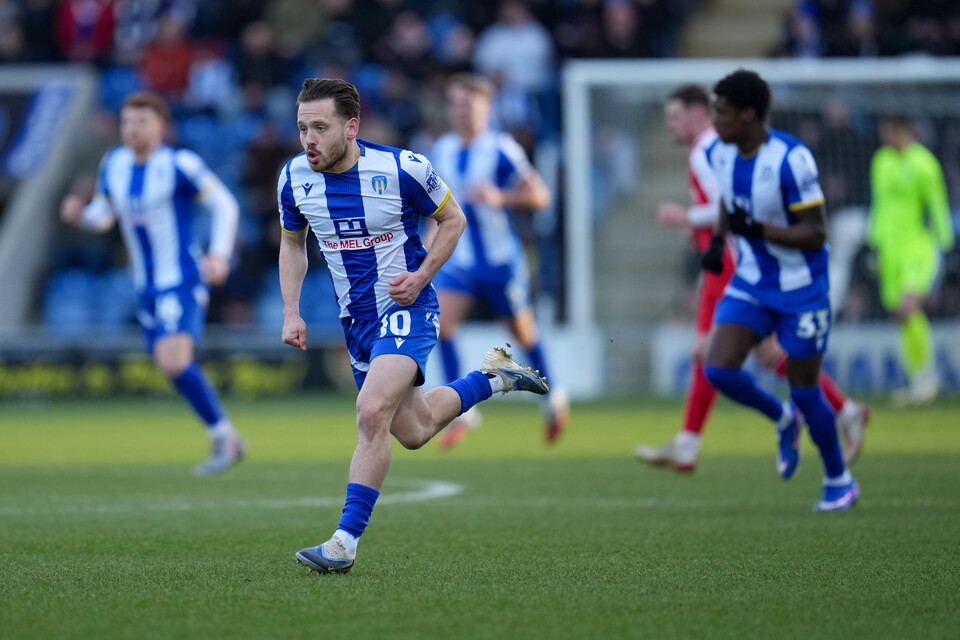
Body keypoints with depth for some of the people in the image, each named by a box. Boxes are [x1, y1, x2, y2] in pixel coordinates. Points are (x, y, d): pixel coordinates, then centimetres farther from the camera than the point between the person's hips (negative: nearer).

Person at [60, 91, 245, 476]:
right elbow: (103, 214, 16)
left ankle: (225, 440, -10)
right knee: (172, 367, 10)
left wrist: (220, 254, -20)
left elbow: (224, 204, -7)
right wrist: (80, 215, -7)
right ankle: (226, 439, 25)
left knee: (174, 361, -23)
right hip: (147, 286, 7)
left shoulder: (179, 165, -13)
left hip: (182, 281, -7)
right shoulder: (113, 164, 6)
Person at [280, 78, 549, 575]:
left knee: (372, 412, -26)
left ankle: (345, 541, -22)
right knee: (413, 431, 14)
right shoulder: (294, 178, -6)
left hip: (405, 309, -6)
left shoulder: (402, 169, -18)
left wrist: (421, 276, -14)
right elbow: (292, 243, 12)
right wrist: (291, 313, 1)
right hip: (356, 318, 6)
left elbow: (453, 219, -1)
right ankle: (493, 376, 40)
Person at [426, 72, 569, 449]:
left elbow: (539, 196, -13)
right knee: (441, 322, -17)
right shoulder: (442, 150, 3)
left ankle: (552, 398, 36)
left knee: (523, 333, 10)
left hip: (501, 260, -4)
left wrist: (500, 198, -27)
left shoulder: (502, 150, -14)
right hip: (458, 259, 4)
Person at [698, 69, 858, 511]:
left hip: (800, 290, -6)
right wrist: (718, 240, 2)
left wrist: (760, 229, -33)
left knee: (804, 390, 1)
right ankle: (784, 420, 20)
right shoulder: (719, 153, -3)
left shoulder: (791, 159, -24)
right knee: (718, 371, -10)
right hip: (751, 283, 6)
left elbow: (816, 233, -21)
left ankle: (840, 481, 23)